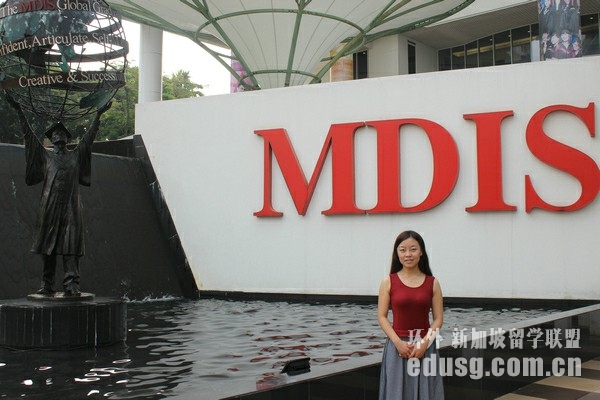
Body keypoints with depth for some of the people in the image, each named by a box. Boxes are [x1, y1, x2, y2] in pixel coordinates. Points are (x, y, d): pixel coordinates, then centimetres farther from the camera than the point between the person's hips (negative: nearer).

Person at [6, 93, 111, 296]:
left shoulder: (76, 155, 17)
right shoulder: (44, 155, 14)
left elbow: (88, 137, 17)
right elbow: (29, 135, 11)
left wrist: (98, 115, 14)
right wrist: (19, 111, 7)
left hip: (71, 207, 0)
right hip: (49, 207, 0)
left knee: (71, 247, -7)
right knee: (48, 246, 1)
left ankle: (71, 284, -12)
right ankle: (47, 286, 4)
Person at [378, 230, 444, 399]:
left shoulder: (432, 283, 1)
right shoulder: (388, 282, -2)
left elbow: (438, 319, 1)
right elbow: (382, 317, -2)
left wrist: (424, 343, -12)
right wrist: (398, 342, -13)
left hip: (425, 346, 1)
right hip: (397, 345, -1)